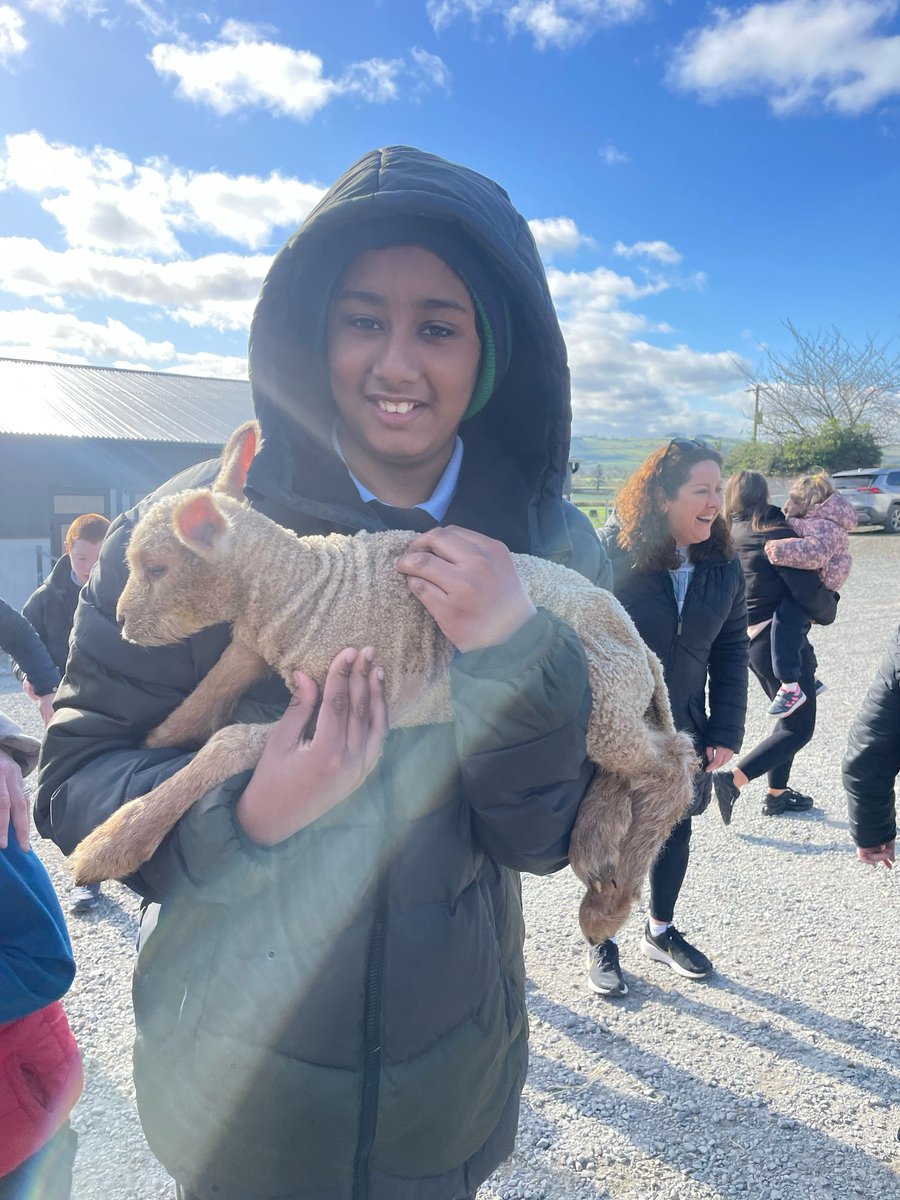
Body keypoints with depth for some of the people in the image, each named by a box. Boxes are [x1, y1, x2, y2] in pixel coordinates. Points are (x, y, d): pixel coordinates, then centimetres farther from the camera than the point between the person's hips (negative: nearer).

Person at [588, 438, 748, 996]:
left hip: (684, 731, 5)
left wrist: (726, 732, -2)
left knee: (676, 832, 20)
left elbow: (732, 651, 2)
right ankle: (602, 945, 34)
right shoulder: (612, 556, -18)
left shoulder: (724, 565, -3)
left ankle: (661, 930, 45)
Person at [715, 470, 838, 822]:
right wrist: (828, 612, 1)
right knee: (798, 728, 2)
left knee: (788, 717, 23)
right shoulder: (775, 534, -18)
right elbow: (810, 591, -18)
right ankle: (731, 779, -9)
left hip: (749, 638, 8)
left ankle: (776, 793, 29)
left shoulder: (730, 536, 3)